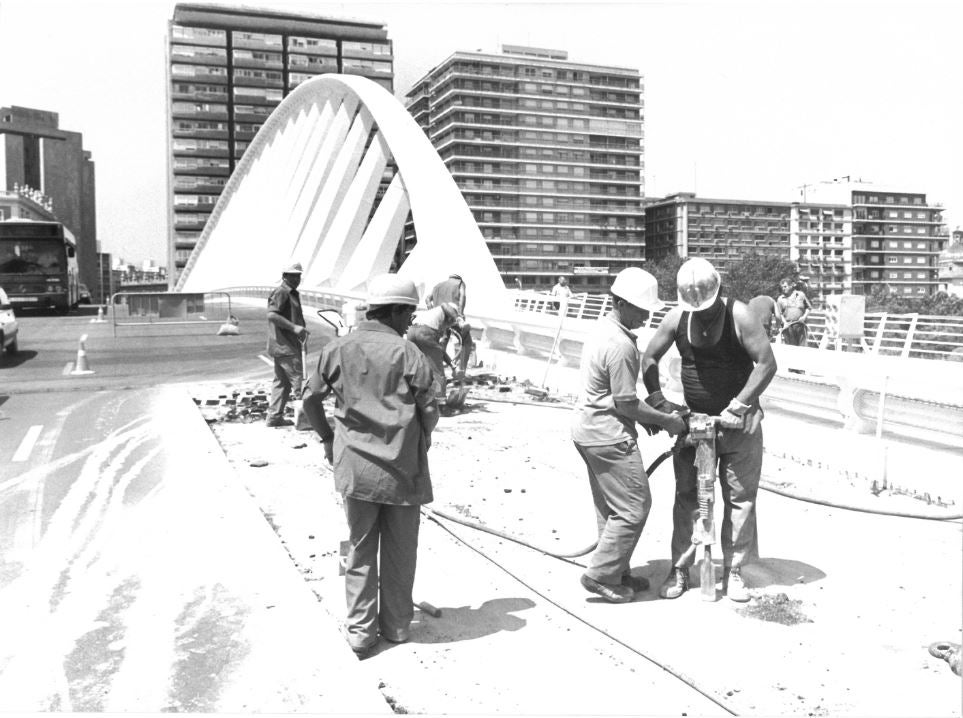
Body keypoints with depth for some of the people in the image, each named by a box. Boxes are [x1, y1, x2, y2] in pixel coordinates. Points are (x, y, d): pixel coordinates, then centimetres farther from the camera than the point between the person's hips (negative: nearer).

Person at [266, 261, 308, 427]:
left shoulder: (293, 294, 21)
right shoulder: (280, 292, -11)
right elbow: (272, 315, -23)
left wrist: (302, 329, 14)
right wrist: (294, 327, -25)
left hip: (290, 344, 10)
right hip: (284, 346, -10)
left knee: (282, 381, 12)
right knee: (297, 379, -7)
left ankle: (274, 416, 18)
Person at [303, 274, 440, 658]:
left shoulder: (339, 349, -2)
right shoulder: (410, 354, -10)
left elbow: (310, 400, 3)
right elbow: (430, 413, -8)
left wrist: (327, 438, 18)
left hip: (355, 466, 2)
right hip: (403, 468, -2)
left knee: (360, 548, 15)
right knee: (400, 551, 14)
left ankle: (360, 629, 20)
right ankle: (396, 624, 28)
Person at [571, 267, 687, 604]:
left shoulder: (603, 329, 9)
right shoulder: (621, 345, -23)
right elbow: (625, 403, -19)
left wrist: (645, 416, 15)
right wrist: (666, 421, -7)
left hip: (588, 428, 11)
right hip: (608, 435, -10)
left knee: (611, 507, 18)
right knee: (634, 506, 0)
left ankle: (616, 573, 28)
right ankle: (601, 574, 6)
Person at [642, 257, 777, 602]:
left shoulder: (739, 316, -13)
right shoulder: (677, 318, -4)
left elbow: (767, 363, -14)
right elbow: (649, 358, 6)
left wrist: (738, 406, -17)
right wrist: (657, 400, -3)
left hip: (738, 422, -2)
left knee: (740, 497, 4)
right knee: (686, 496, 5)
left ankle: (733, 571, 18)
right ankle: (679, 569, 16)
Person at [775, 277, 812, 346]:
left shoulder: (801, 295, 10)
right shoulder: (780, 299, 10)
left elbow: (808, 307, 15)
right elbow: (779, 313, 8)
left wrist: (805, 316, -1)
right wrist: (784, 322, -7)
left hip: (800, 324, 0)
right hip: (788, 325, 0)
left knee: (801, 345, -2)